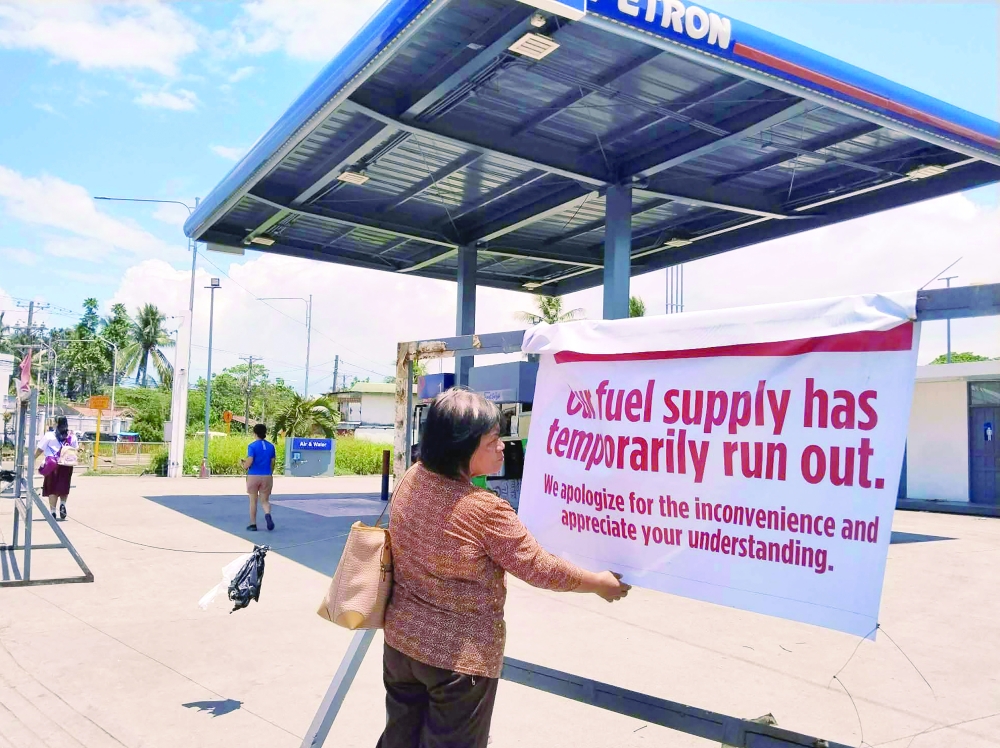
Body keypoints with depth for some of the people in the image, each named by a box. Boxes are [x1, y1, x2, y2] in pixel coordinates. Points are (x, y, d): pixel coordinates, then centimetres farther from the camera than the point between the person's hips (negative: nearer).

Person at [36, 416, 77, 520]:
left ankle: (53, 511, 3)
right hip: (67, 465, 2)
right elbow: (76, 449, 13)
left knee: (52, 488, 5)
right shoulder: (72, 436, 6)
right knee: (63, 487, 15)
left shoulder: (49, 435, -3)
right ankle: (62, 504, -8)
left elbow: (40, 449, -3)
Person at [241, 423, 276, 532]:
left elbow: (248, 463, -15)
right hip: (267, 476, 3)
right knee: (265, 500, 10)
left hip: (253, 476, -3)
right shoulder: (271, 446, 4)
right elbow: (272, 464, 8)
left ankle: (253, 524, 16)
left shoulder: (252, 446, -8)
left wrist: (243, 464, 7)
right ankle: (267, 514, -20)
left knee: (253, 501, 10)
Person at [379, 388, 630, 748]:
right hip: (460, 656, -6)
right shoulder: (486, 511, -27)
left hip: (401, 639, 7)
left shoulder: (412, 479, -7)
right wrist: (601, 583, -1)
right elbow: (541, 568, -16)